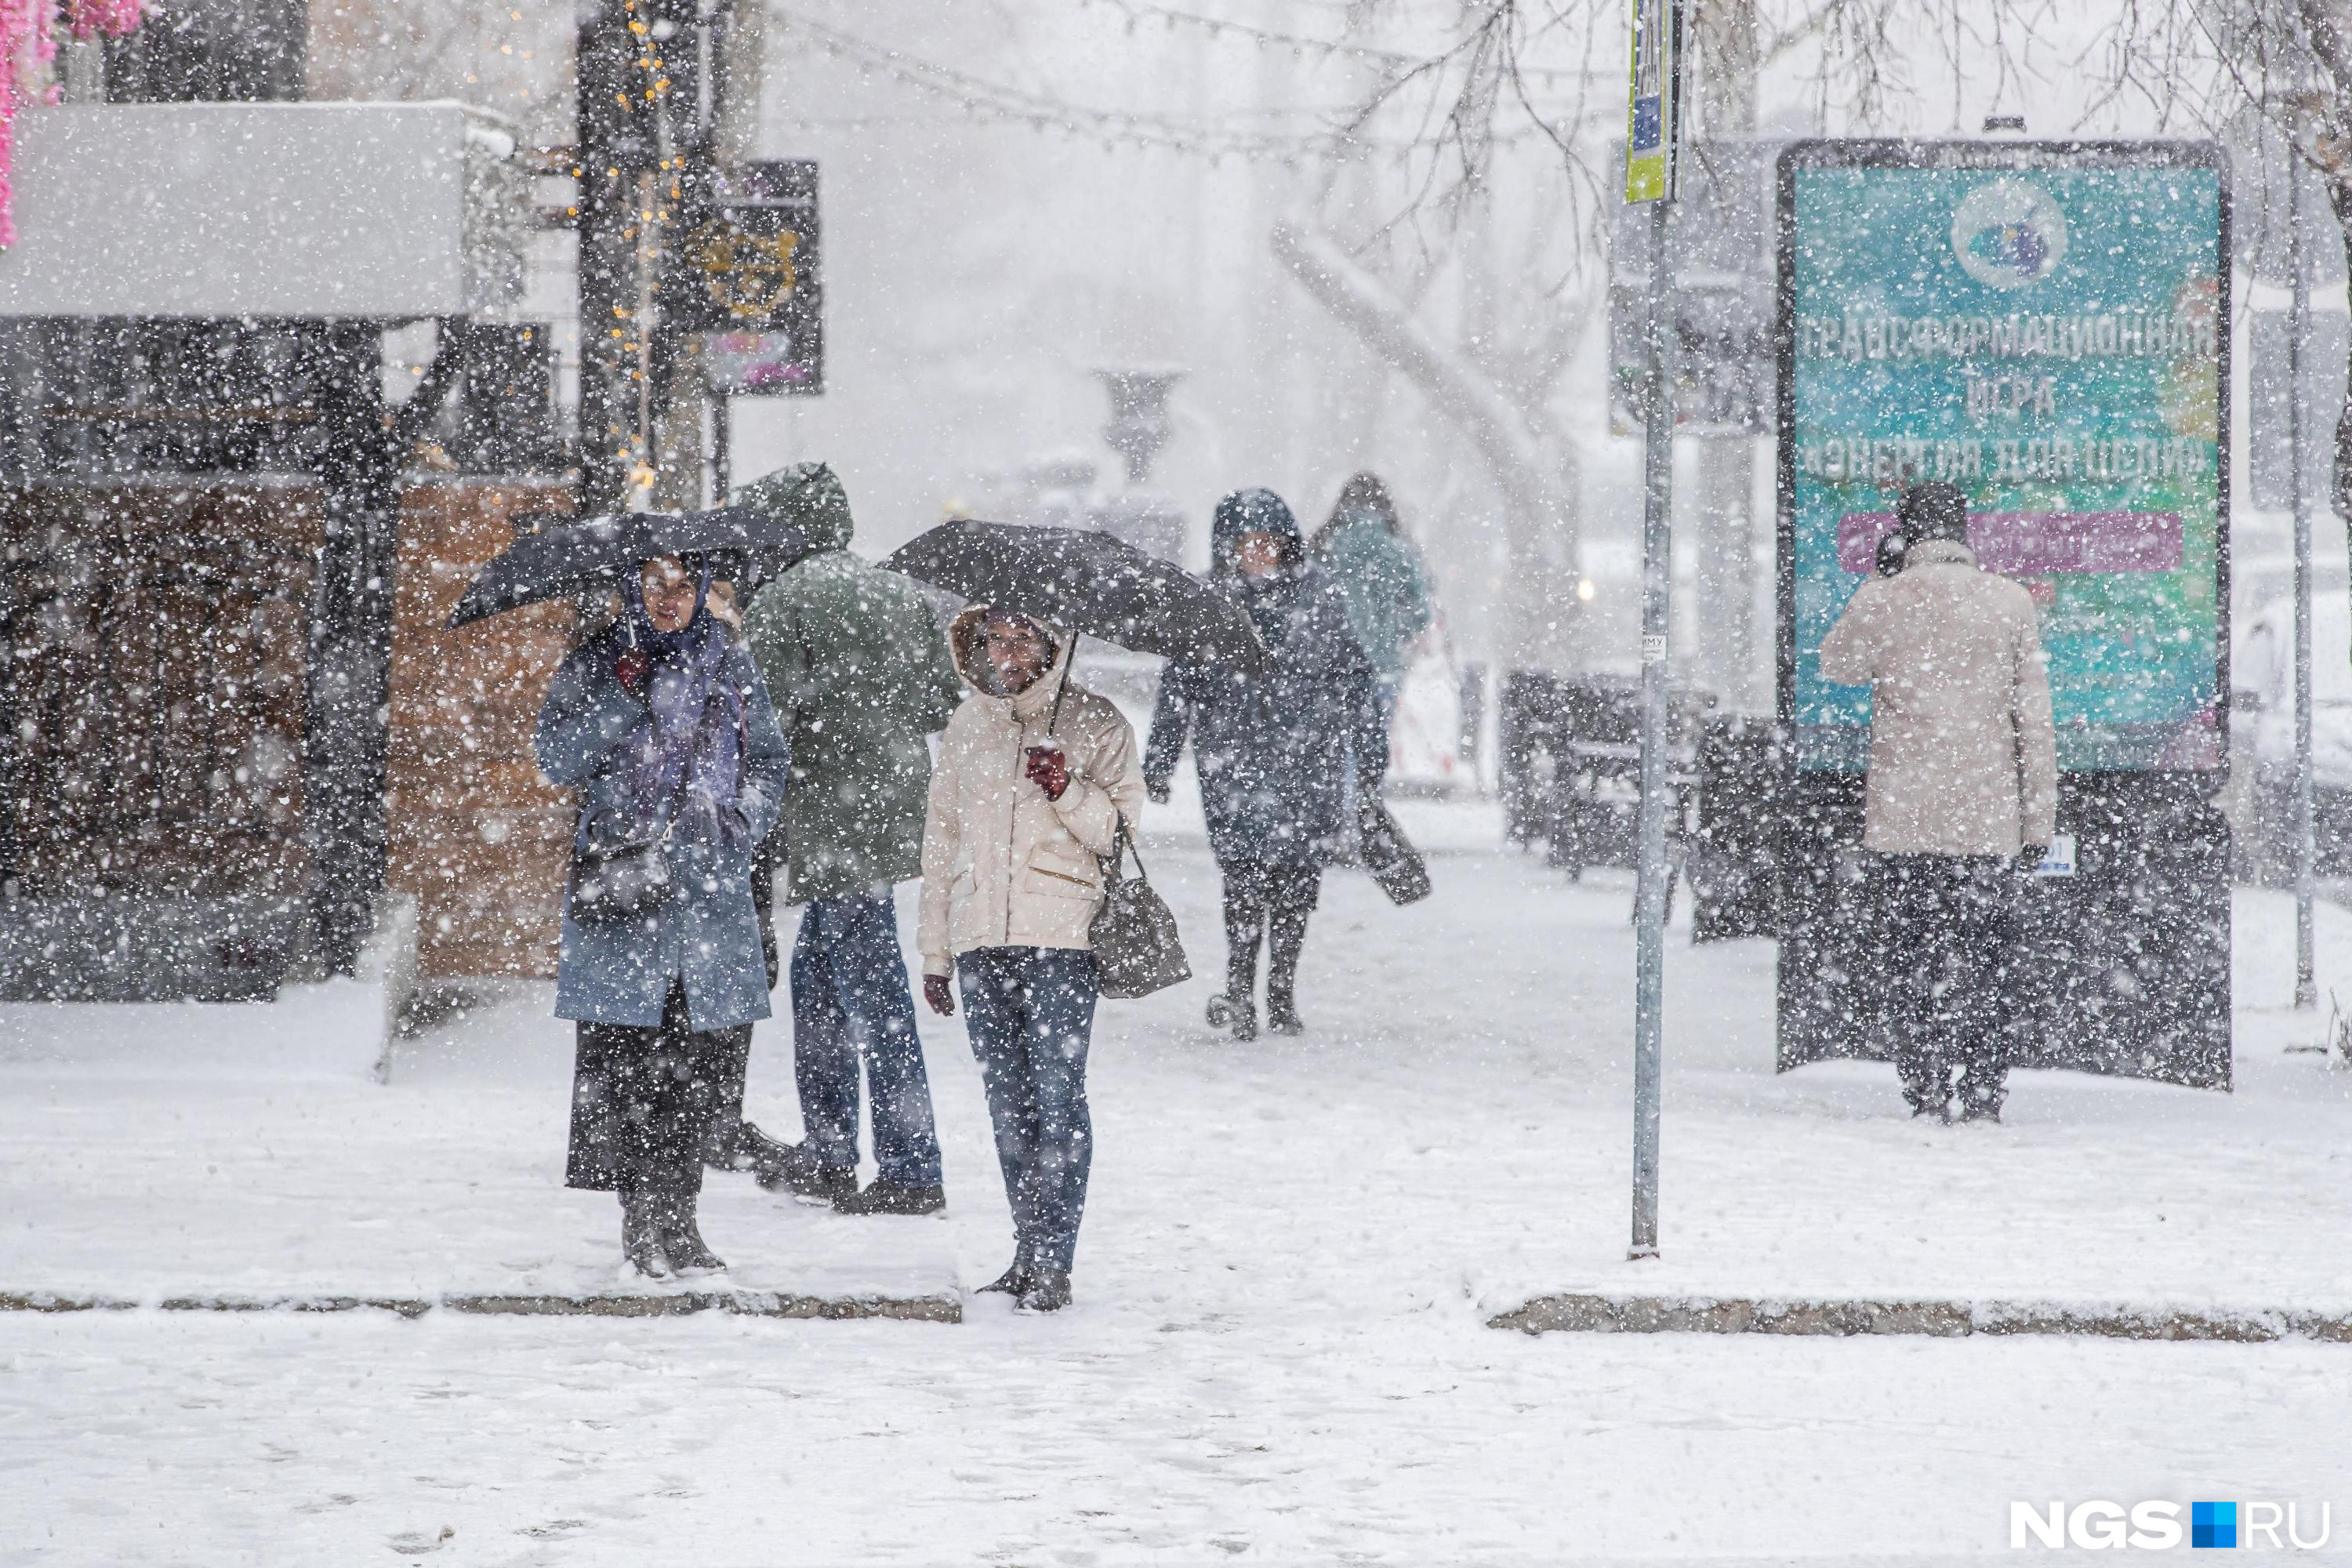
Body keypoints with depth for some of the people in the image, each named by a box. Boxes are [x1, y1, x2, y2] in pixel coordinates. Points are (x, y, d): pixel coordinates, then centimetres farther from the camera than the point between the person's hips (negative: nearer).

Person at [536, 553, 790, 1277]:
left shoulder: (729, 667, 13)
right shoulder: (597, 663, 6)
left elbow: (767, 760, 18)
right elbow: (557, 761, -1)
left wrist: (742, 820, 1)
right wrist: (622, 698, -13)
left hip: (712, 883, 2)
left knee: (714, 1048, -2)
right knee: (620, 1055, -7)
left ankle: (668, 1214, 7)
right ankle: (647, 1215, -2)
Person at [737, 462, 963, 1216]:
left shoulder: (780, 602, -10)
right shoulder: (898, 592, 11)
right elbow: (944, 698, 14)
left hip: (835, 820, -8)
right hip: (897, 805, 8)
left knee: (873, 995, -6)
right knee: (816, 972, 20)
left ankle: (911, 1168, -5)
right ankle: (825, 1152, 25)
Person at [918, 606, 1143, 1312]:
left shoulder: (1095, 724, 3)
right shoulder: (965, 727, 16)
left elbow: (1120, 831, -1)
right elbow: (941, 838, 20)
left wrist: (1068, 791, -20)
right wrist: (934, 949, 17)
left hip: (1061, 939, -5)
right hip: (979, 940, 5)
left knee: (1057, 1096, -10)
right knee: (1008, 1103, 7)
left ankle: (1053, 1260, -9)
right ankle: (1028, 1253, 14)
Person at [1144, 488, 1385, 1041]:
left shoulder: (1318, 596, 6)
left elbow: (1353, 676, 13)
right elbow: (1178, 686, 8)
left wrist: (1370, 750, 16)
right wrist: (1158, 759, 7)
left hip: (1309, 758, 2)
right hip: (1234, 761, -2)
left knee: (1299, 871, 2)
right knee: (1246, 868, -13)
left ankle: (1282, 992, 15)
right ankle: (1239, 990, -9)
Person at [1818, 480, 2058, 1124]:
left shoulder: (1881, 600, -4)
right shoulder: (2011, 602, 1)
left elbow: (1836, 666, 16)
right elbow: (2035, 718, 3)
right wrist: (2039, 821, 7)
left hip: (1903, 818, -1)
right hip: (1989, 821, 1)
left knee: (1915, 964, 5)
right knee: (1983, 965, 8)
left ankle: (1927, 1101, 1)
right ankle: (1983, 1101, 6)